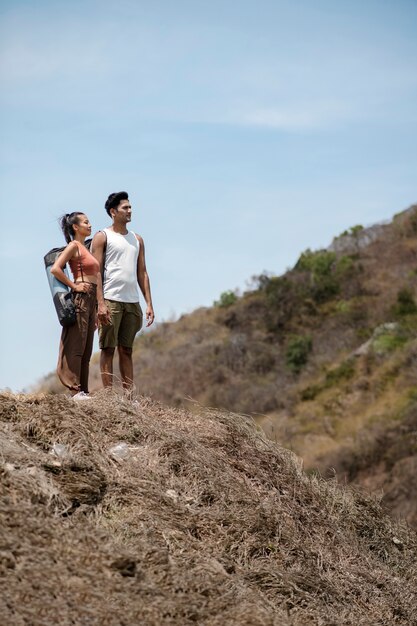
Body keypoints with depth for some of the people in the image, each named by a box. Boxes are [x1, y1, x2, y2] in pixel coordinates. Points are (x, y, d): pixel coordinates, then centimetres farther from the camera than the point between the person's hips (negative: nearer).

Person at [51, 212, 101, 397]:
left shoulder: (85, 248, 21)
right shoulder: (74, 246, -6)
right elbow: (55, 269, -18)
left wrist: (96, 309, 19)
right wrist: (74, 286, -13)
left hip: (91, 300, 9)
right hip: (80, 298, -9)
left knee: (86, 348, 8)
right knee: (76, 345, -8)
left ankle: (82, 390, 9)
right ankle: (75, 390, -9)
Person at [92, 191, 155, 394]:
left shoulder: (137, 240, 18)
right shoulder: (102, 237, 1)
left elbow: (142, 273, 16)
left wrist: (149, 303, 7)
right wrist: (101, 303, -16)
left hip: (132, 301, 5)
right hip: (111, 300, -5)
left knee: (126, 349, 7)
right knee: (108, 348, -3)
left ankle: (129, 393, 7)